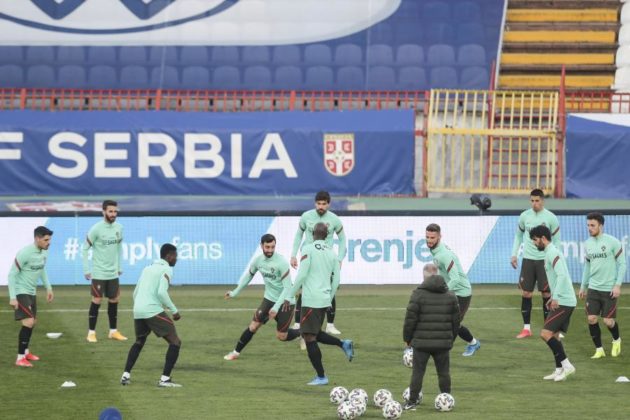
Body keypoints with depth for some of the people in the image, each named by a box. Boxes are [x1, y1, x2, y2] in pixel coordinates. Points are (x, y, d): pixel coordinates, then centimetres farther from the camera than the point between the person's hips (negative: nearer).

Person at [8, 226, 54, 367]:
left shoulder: (44, 252, 0)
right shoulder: (24, 253, -25)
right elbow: (12, 274, -21)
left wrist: (48, 288, 19)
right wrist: (12, 297, -23)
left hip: (32, 292, 9)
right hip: (21, 292, -9)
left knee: (33, 322, 18)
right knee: (28, 322, -17)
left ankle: (25, 351, 36)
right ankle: (20, 358, -12)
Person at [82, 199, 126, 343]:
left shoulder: (118, 228, 2)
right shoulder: (96, 229, -14)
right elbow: (85, 249, -9)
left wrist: (119, 266, 15)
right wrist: (86, 270, -10)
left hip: (113, 273, 5)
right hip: (99, 273, -5)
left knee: (114, 301, 9)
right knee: (97, 301, -2)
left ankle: (113, 331, 19)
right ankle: (91, 332, 6)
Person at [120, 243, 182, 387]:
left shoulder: (147, 269, 22)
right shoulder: (166, 270, -1)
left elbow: (135, 293, 24)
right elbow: (161, 292, -15)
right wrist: (174, 311, -8)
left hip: (138, 311, 8)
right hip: (153, 310, -8)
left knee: (139, 342, 29)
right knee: (175, 342, 0)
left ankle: (126, 375, 20)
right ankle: (165, 379, -8)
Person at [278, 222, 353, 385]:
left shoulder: (308, 249, -8)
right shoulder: (332, 253, 10)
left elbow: (301, 275, -14)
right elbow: (336, 280, 12)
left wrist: (289, 297, -7)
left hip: (311, 299, -7)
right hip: (325, 299, 7)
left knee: (309, 337, -1)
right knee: (314, 333, 24)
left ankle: (321, 377, -2)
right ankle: (343, 344, 7)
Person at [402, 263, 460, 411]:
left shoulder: (418, 294, -7)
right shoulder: (450, 295, 6)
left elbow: (410, 319, -8)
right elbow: (456, 320, 10)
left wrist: (407, 338, 4)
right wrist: (452, 338, 20)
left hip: (421, 342, -3)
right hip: (443, 342, 3)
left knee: (418, 372, 3)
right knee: (444, 372, 10)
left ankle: (412, 402, 4)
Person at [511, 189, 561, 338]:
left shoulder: (551, 218, -6)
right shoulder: (525, 216, 3)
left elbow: (556, 240, 0)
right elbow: (518, 235, 16)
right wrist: (514, 254, 9)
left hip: (544, 260, -3)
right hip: (528, 259, 3)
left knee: (546, 294, 0)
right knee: (526, 293, 1)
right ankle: (526, 328, 8)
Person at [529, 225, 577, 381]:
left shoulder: (552, 253, -13)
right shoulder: (550, 253, 17)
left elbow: (562, 275, -25)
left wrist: (556, 297, -29)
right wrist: (553, 297, 26)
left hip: (563, 302, -10)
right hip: (562, 301, 10)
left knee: (546, 333, -14)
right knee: (554, 335, 12)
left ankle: (566, 365, -11)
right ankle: (559, 370, 14)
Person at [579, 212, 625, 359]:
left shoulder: (613, 242, -10)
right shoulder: (588, 244, 6)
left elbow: (622, 264, -6)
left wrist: (618, 285, -12)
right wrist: (583, 287, 17)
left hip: (609, 290, -4)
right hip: (593, 288, 4)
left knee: (608, 321, -3)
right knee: (591, 319, -5)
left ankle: (616, 340, 28)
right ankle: (599, 349, 9)